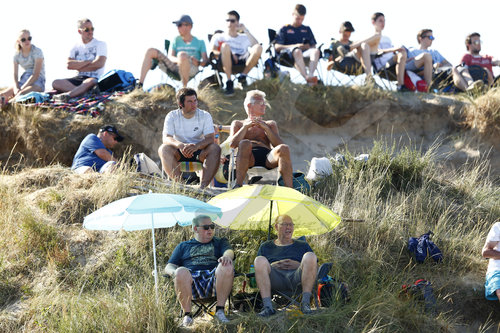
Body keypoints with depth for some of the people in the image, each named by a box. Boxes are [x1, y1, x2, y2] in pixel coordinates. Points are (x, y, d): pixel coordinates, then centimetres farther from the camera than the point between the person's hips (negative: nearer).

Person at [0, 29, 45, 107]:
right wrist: (16, 88, -17)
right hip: (24, 80, 7)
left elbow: (36, 75, -15)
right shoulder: (17, 55, 8)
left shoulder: (37, 52, -8)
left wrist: (21, 89, -21)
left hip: (37, 82, -7)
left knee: (21, 95, -39)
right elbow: (15, 75, 5)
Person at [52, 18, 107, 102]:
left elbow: (99, 64, -10)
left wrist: (77, 66, -1)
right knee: (56, 83, -21)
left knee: (89, 83, -42)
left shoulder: (100, 44, 5)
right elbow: (69, 65, -1)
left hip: (95, 79, -5)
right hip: (79, 79, 5)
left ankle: (67, 95, -61)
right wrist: (87, 62, -10)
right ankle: (85, 92, -37)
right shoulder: (76, 47, 15)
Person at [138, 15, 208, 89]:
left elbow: (205, 60, 3)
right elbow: (170, 56, 9)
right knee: (151, 52, -5)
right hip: (174, 67, 5)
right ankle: (140, 85, -15)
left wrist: (198, 63, -22)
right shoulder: (177, 40, 23)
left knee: (182, 55, -38)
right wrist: (177, 60, -16)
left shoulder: (199, 42, 14)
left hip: (192, 68, -5)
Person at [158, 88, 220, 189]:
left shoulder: (205, 116, -1)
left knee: (215, 148, -29)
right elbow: (166, 138, -17)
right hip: (179, 152, 0)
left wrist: (196, 146, -37)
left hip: (199, 151, 0)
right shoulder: (172, 116, -3)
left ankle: (203, 186, -41)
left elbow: (210, 138, -14)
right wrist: (180, 145, -40)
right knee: (163, 149, -30)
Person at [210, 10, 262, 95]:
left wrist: (245, 30, 12)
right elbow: (213, 51, 7)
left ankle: (243, 75, -16)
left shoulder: (244, 37, 31)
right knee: (225, 45, -35)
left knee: (259, 48, -25)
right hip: (228, 61, -1)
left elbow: (256, 45, 11)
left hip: (243, 60, 2)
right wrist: (229, 53, -10)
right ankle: (229, 81, -33)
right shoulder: (219, 37, 26)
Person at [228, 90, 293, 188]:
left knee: (284, 148, -31)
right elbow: (232, 144, 8)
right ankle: (238, 185, -44)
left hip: (268, 158, 2)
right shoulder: (238, 124, 28)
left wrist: (266, 128, 3)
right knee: (245, 143, -36)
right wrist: (246, 127, 4)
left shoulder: (270, 124, 31)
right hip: (249, 159, -2)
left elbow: (278, 145, 12)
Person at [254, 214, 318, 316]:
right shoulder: (266, 246, 29)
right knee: (260, 260, -29)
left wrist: (298, 265, 0)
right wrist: (271, 266, -1)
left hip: (296, 277, 0)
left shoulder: (302, 245, 29)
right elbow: (258, 267, 20)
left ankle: (305, 303, -31)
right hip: (275, 279, 0)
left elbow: (315, 266, 20)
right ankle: (268, 307, -37)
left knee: (310, 256, -28)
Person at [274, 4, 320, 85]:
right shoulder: (285, 29, 17)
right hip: (288, 55, -3)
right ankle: (307, 78, -60)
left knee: (316, 51, -33)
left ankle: (310, 75, -57)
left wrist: (308, 47, -1)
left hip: (304, 53, 3)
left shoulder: (307, 29, 29)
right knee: (297, 51, -42)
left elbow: (313, 46, 24)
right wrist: (294, 46, -6)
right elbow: (277, 47, 6)